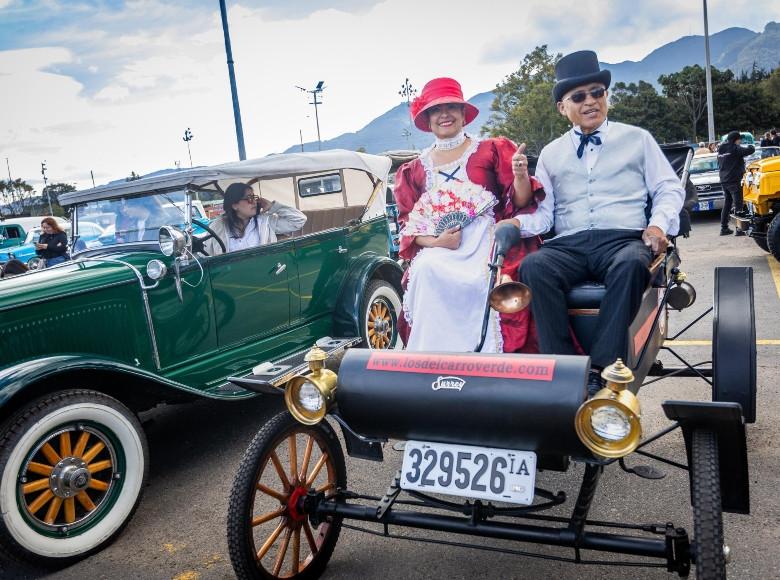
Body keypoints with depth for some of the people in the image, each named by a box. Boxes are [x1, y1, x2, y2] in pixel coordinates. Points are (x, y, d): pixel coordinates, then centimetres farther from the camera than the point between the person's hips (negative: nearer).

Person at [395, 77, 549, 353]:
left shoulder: (493, 150, 12)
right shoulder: (416, 169, 19)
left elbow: (520, 202, 6)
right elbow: (408, 223, 13)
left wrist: (520, 175, -16)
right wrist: (434, 241, -7)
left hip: (485, 240, -2)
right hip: (438, 248, 2)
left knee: (476, 281, -34)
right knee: (427, 271, -32)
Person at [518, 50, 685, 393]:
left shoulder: (637, 139, 19)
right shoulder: (551, 154, 22)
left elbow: (669, 188, 17)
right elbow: (542, 212, 14)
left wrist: (659, 223, -4)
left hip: (624, 239, -1)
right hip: (569, 245, 1)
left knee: (632, 264, -39)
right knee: (532, 267, -33)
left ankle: (601, 371, -36)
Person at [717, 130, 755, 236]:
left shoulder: (721, 150, 12)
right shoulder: (735, 148, -12)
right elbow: (750, 150, -16)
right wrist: (750, 146, 5)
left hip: (724, 181, 8)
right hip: (734, 181, -8)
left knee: (727, 205, 14)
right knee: (738, 205, -6)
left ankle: (724, 228, 16)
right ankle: (740, 229, -9)